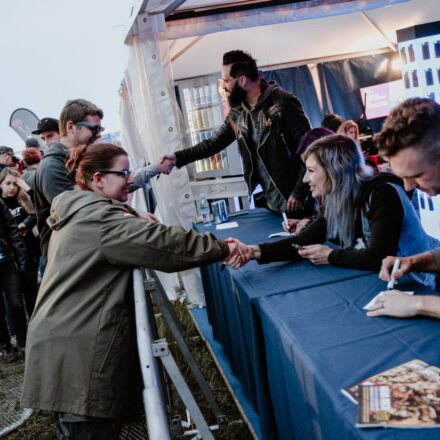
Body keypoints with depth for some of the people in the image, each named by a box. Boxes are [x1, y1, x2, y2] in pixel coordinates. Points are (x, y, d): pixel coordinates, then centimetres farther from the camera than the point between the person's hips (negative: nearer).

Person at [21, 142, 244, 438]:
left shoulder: (76, 213, 16)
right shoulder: (100, 219, -17)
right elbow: (166, 244, -23)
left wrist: (133, 215, 15)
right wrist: (223, 248, -18)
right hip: (78, 357, -11)